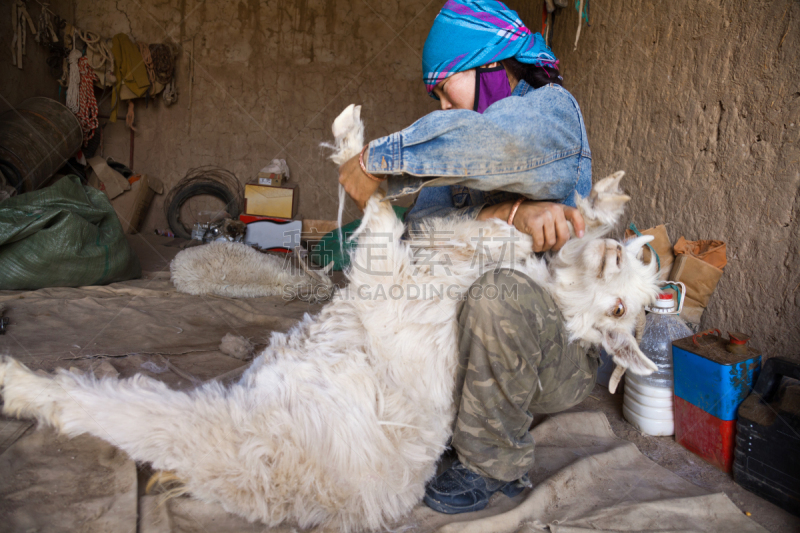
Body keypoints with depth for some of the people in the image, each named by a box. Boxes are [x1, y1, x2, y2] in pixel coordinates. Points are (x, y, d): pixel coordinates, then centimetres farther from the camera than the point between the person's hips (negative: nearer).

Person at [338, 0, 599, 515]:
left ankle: (496, 464, -12)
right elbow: (423, 220, -11)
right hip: (501, 343, 7)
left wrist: (376, 161, -26)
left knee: (498, 290, -35)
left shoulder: (553, 106, -10)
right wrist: (510, 212, -29)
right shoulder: (463, 159, 8)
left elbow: (493, 140, -35)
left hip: (562, 356, -6)